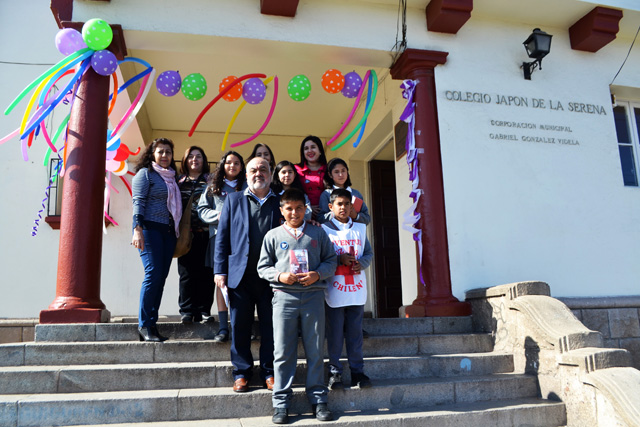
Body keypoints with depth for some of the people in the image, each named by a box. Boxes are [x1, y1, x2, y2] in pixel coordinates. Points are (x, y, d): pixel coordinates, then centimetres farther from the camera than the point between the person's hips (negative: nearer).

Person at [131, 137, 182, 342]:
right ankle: (144, 325, -5)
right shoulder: (145, 173, 2)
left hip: (168, 231, 6)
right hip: (150, 228, -6)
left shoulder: (172, 177, 21)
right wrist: (137, 229, -18)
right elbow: (138, 202, -7)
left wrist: (178, 232, 12)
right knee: (153, 274, -13)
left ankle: (152, 323, 9)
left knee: (161, 277, 3)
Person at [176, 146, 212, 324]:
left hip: (205, 233, -1)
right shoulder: (179, 182, 16)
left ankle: (203, 310, 6)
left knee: (206, 273, -2)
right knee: (186, 273, 0)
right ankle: (187, 311, 7)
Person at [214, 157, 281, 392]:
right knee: (240, 326, 6)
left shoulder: (281, 202, 9)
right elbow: (222, 236, 7)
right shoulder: (233, 200, 10)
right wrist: (220, 270, 0)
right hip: (240, 274, 0)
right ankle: (242, 373, 20)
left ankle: (269, 372, 19)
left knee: (271, 326, 6)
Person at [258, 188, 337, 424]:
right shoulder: (273, 235, 10)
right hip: (284, 296, 0)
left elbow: (331, 261, 11)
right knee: (283, 352, 2)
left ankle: (318, 400, 16)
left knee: (315, 351, 6)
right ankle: (281, 403, 10)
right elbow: (263, 267, 10)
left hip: (313, 295, 1)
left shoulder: (318, 233, 11)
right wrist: (280, 276, -8)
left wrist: (317, 274, -8)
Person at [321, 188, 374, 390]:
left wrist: (361, 263, -7)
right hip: (335, 290, -3)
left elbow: (369, 253, 13)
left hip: (357, 289, 3)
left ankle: (357, 371, 18)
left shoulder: (360, 228, 12)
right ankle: (334, 372, 14)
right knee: (335, 333, 3)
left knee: (355, 332, 8)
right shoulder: (324, 229, 0)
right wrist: (339, 259, -16)